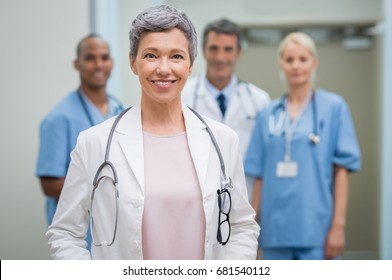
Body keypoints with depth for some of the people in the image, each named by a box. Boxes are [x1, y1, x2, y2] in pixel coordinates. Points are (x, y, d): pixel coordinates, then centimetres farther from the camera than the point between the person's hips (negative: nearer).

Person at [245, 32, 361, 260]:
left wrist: (338, 225, -9)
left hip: (316, 228, -3)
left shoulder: (334, 107, -1)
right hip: (275, 229, 4)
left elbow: (342, 169, -4)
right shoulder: (268, 115, 10)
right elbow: (259, 174, 11)